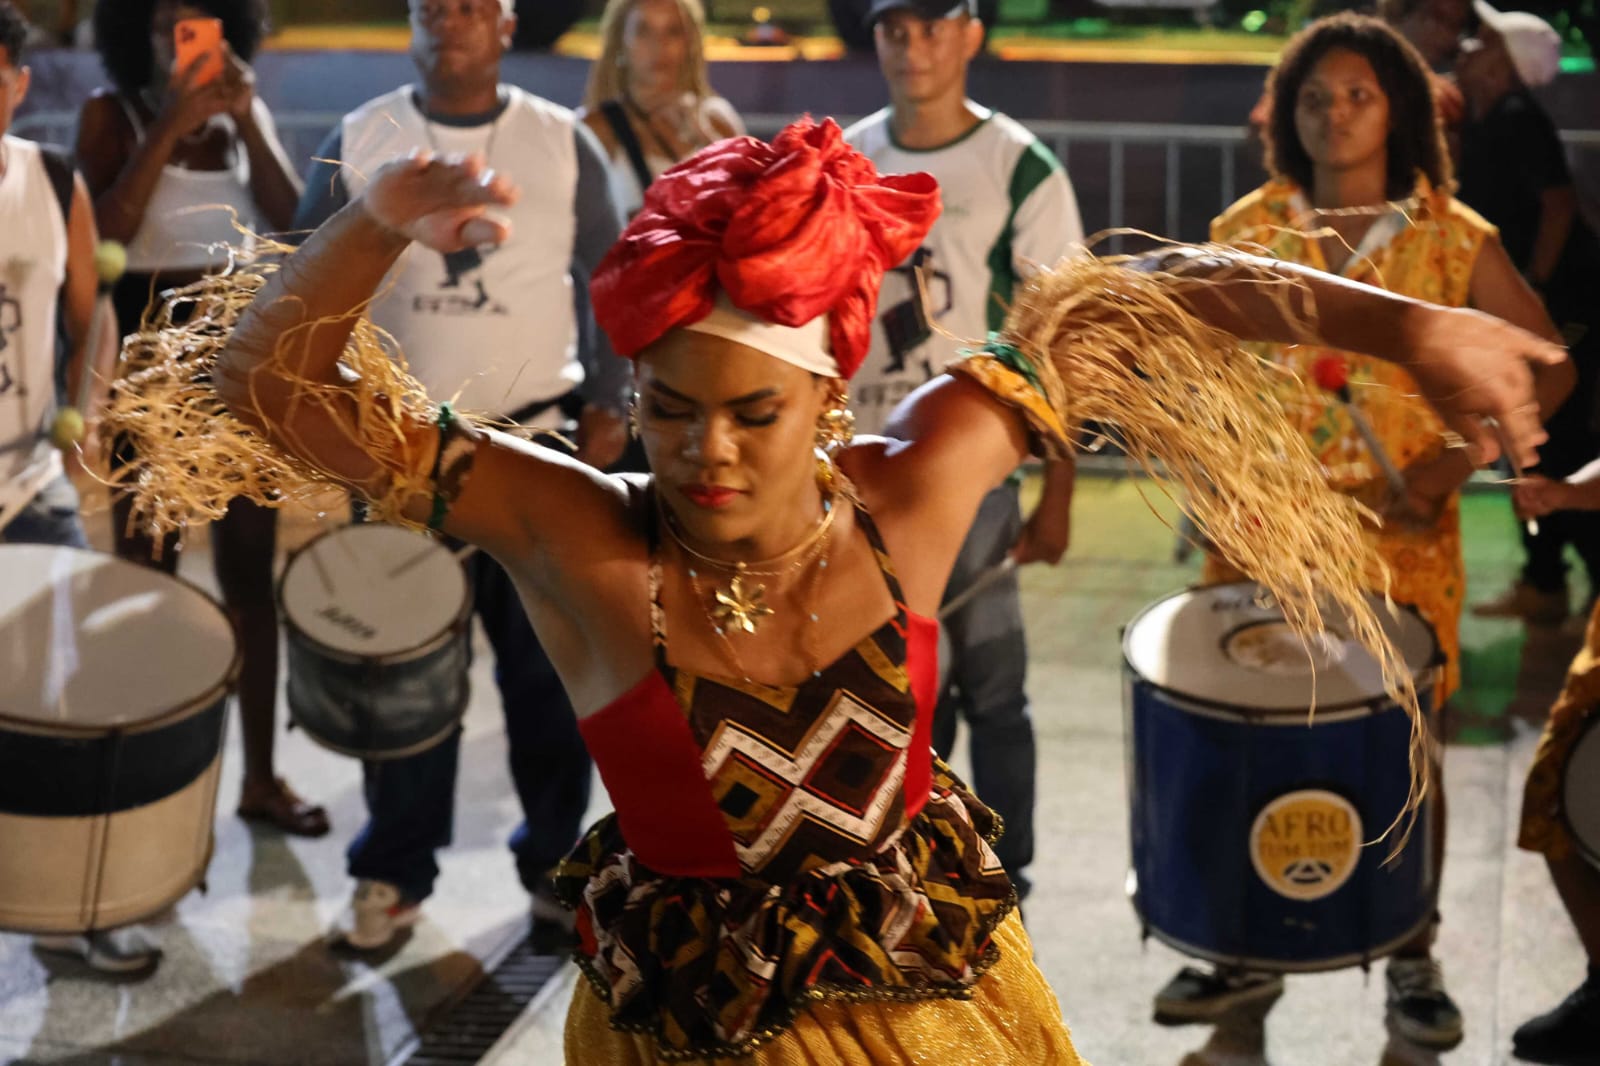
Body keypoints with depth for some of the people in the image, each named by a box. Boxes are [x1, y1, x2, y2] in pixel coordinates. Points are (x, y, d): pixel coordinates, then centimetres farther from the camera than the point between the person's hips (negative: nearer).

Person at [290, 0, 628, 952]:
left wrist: (607, 401, 0)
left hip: (537, 442, 0)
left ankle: (555, 864, 16)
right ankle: (395, 873, 17)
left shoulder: (563, 143, 2)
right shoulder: (358, 143, 2)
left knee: (549, 666, 3)